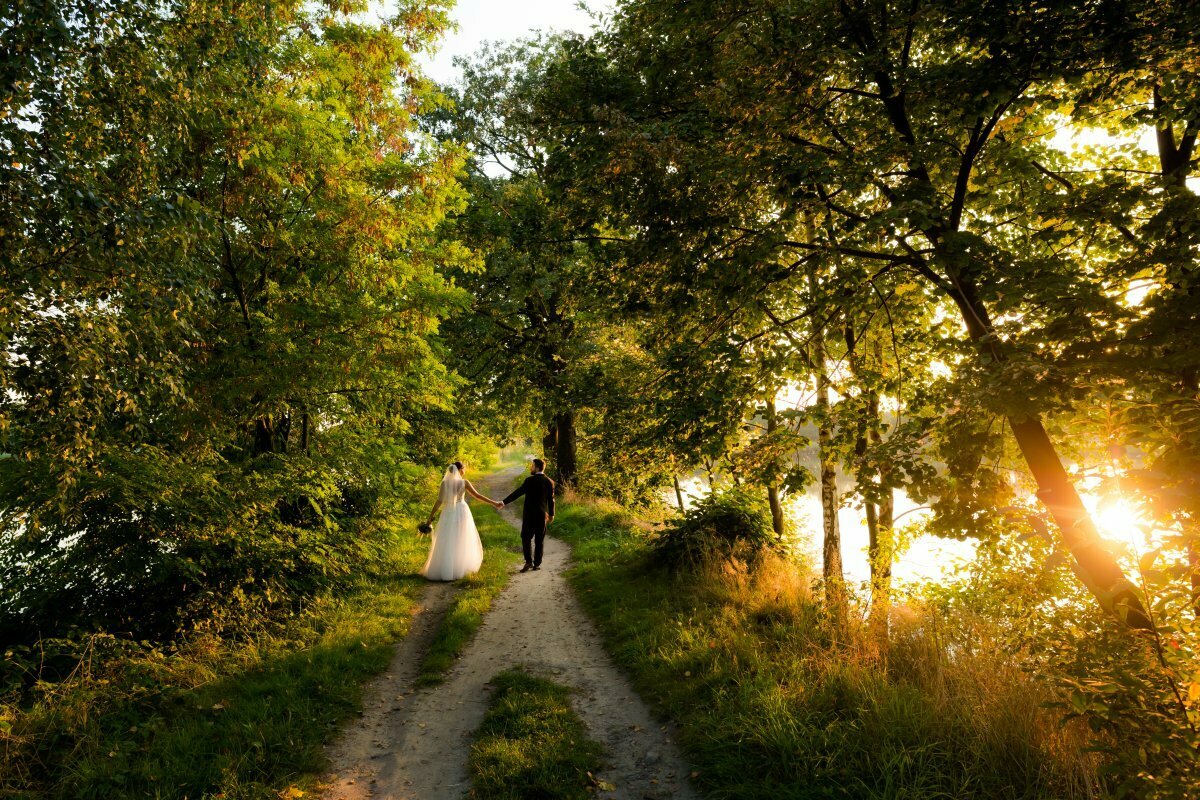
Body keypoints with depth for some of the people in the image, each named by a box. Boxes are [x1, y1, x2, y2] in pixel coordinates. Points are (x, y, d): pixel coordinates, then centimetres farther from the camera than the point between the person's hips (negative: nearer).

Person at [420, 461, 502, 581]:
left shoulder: (445, 482, -4)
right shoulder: (464, 482, -7)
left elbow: (439, 501, -5)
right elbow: (477, 496, -8)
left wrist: (431, 515, 3)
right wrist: (494, 503, -3)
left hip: (448, 513, 1)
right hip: (461, 512, -1)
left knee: (447, 543, 5)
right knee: (462, 541, 11)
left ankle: (443, 569, 4)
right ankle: (458, 568, 15)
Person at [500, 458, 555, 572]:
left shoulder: (530, 480, -13)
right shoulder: (549, 482, 1)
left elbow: (517, 493, -11)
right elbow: (551, 500, 5)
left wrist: (504, 502, -4)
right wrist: (551, 514, 16)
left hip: (529, 514, -4)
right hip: (542, 515, 4)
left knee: (526, 538, 6)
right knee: (539, 540, 10)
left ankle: (529, 561, -7)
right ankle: (537, 564, 13)